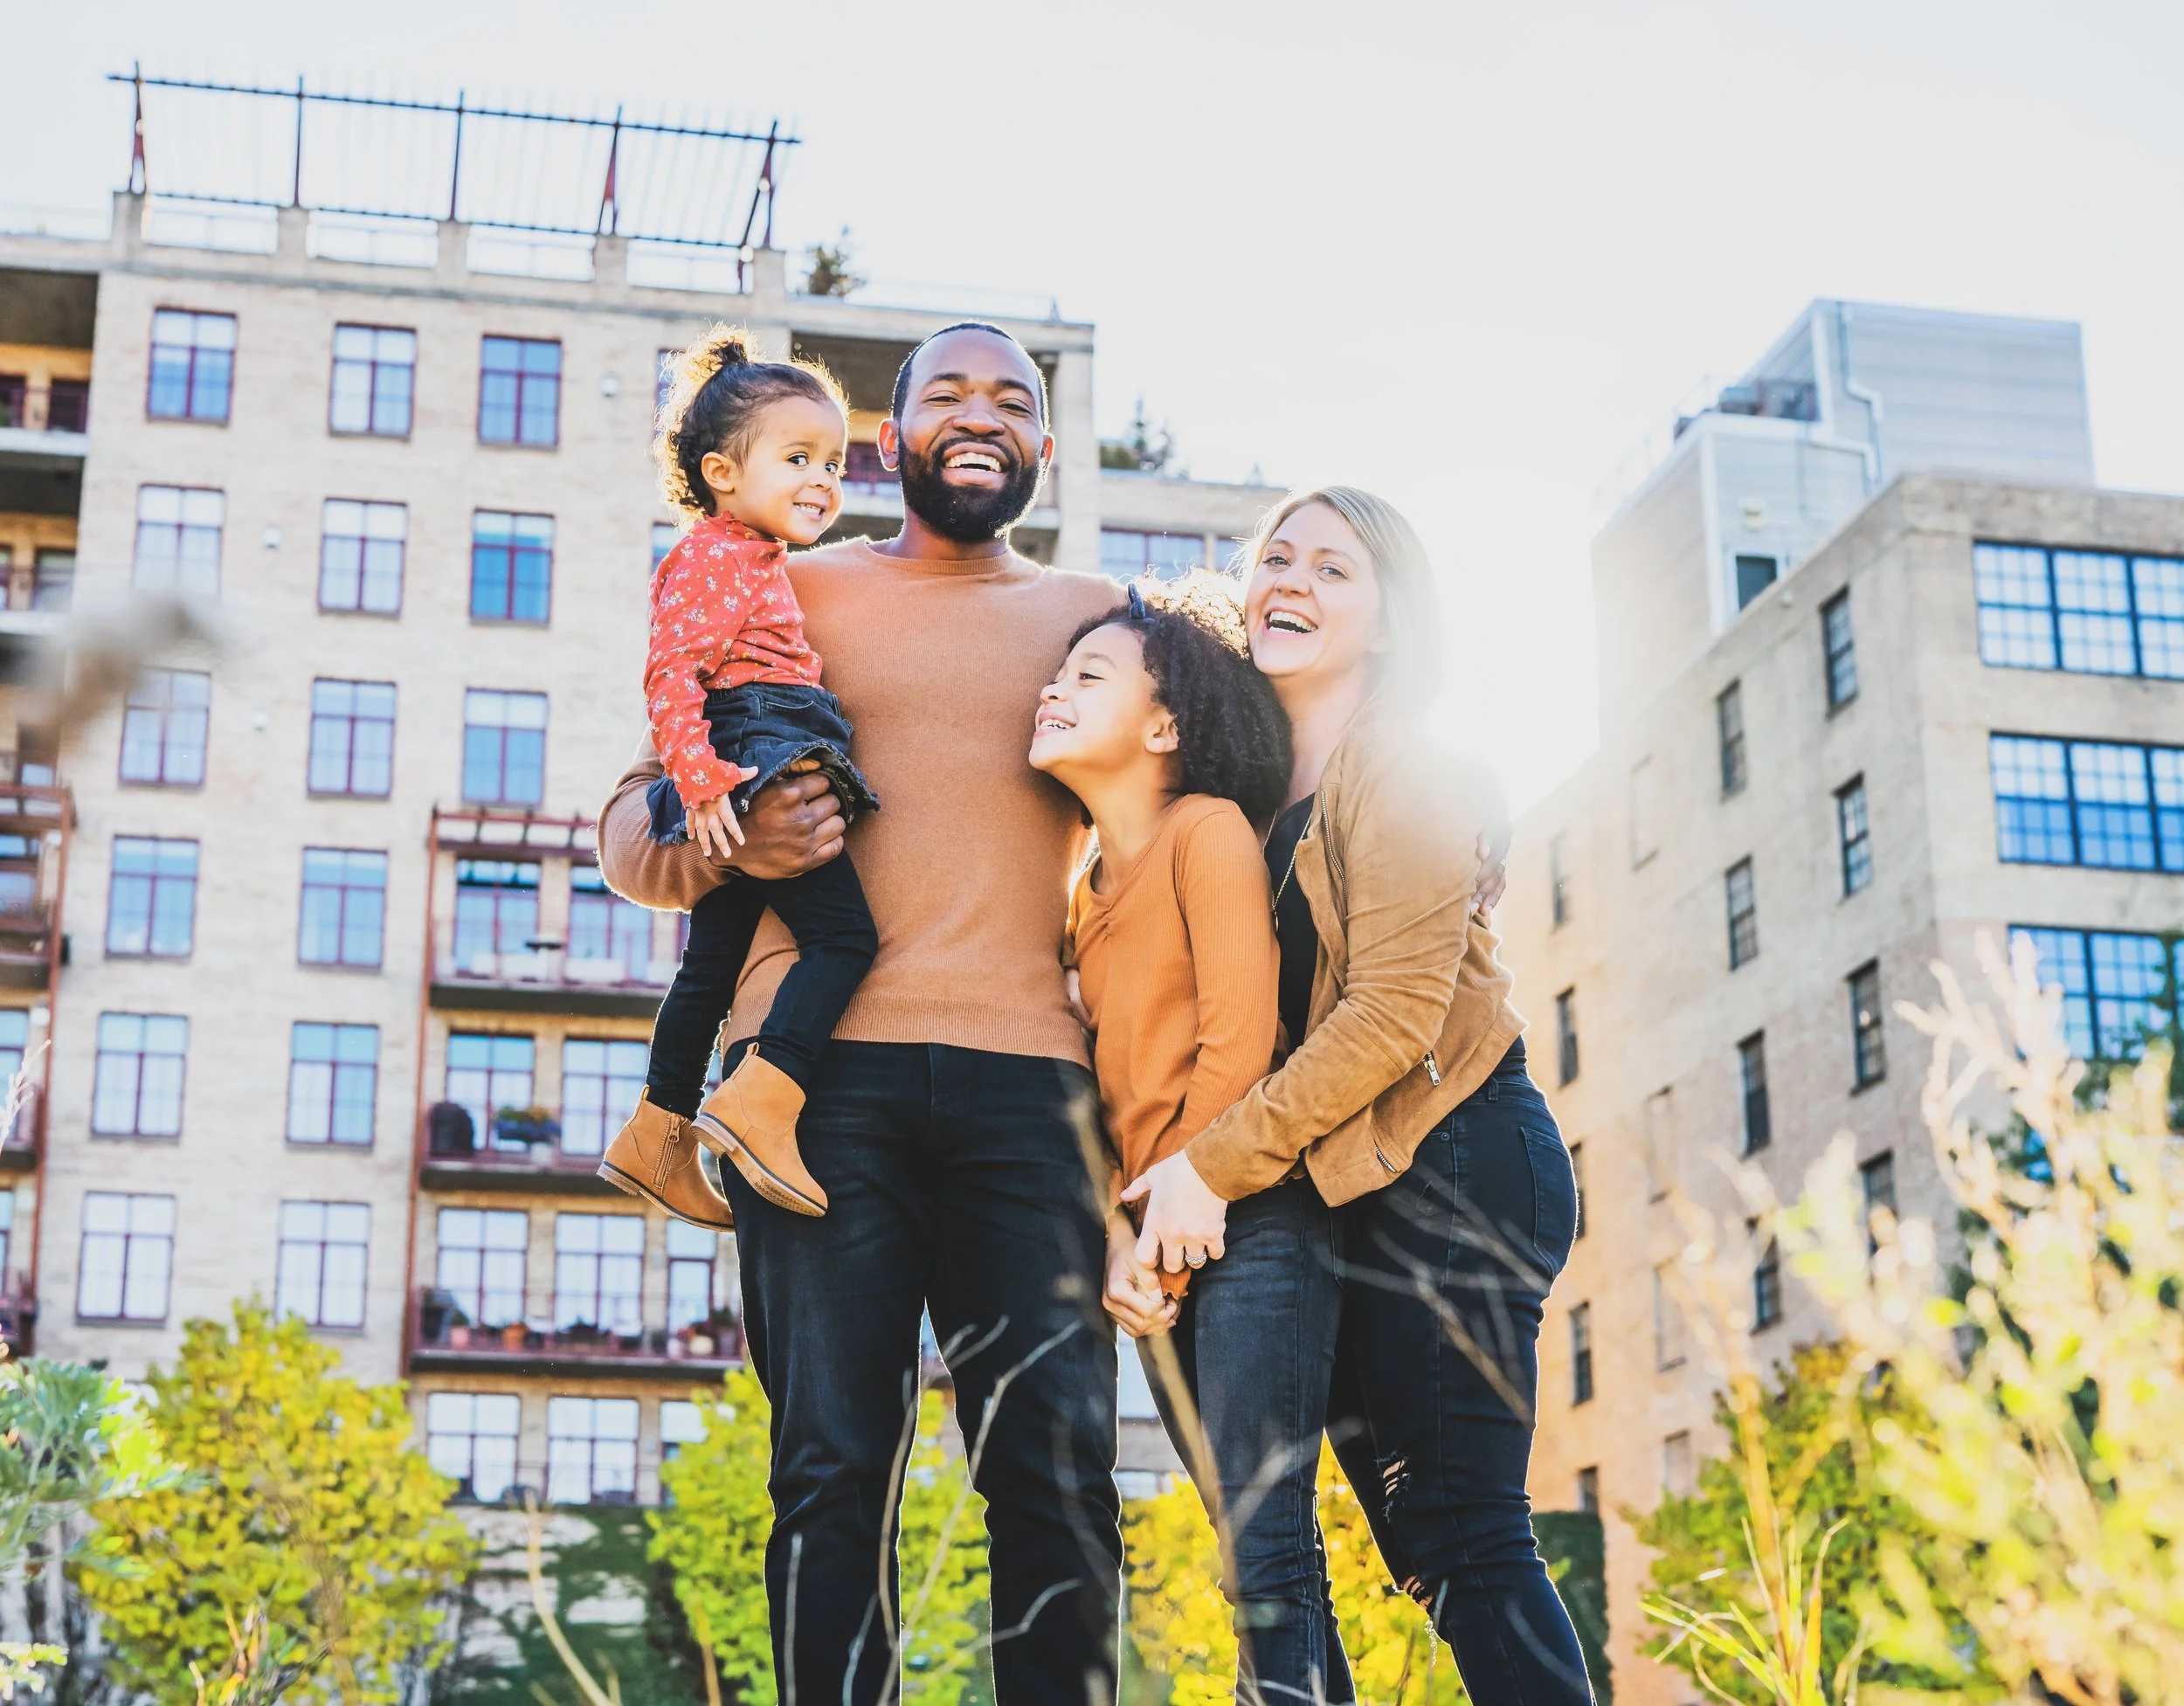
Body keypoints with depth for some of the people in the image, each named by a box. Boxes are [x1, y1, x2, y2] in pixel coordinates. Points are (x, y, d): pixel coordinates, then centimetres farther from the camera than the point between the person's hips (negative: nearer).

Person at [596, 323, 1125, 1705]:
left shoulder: (1090, 615, 22)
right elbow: (631, 824, 15)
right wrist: (721, 843, -9)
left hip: (1026, 1075, 1)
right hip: (824, 1068, -1)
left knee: (1061, 1472, -7)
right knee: (834, 1467, -6)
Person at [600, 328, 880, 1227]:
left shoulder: (758, 564, 25)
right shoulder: (712, 555, -7)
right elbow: (671, 674, -19)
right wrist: (702, 780, -28)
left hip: (738, 782, 11)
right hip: (754, 762, -11)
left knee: (712, 964, 15)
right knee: (845, 932, -17)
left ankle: (653, 1134, 22)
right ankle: (759, 1100, -23)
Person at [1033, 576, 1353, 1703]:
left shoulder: (1208, 829, -5)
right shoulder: (1086, 881, 17)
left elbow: (1239, 1043, -13)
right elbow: (1102, 1078, 12)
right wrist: (1116, 1233, -3)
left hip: (1250, 1223, -8)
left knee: (1263, 1548, -12)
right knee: (1257, 1547, 10)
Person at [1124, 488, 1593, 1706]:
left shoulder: (1397, 766, -7)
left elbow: (1396, 1011, -16)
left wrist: (1213, 1167, -14)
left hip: (1451, 1164, -8)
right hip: (1355, 1192, 8)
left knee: (1462, 1534, -11)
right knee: (1427, 1541, 8)